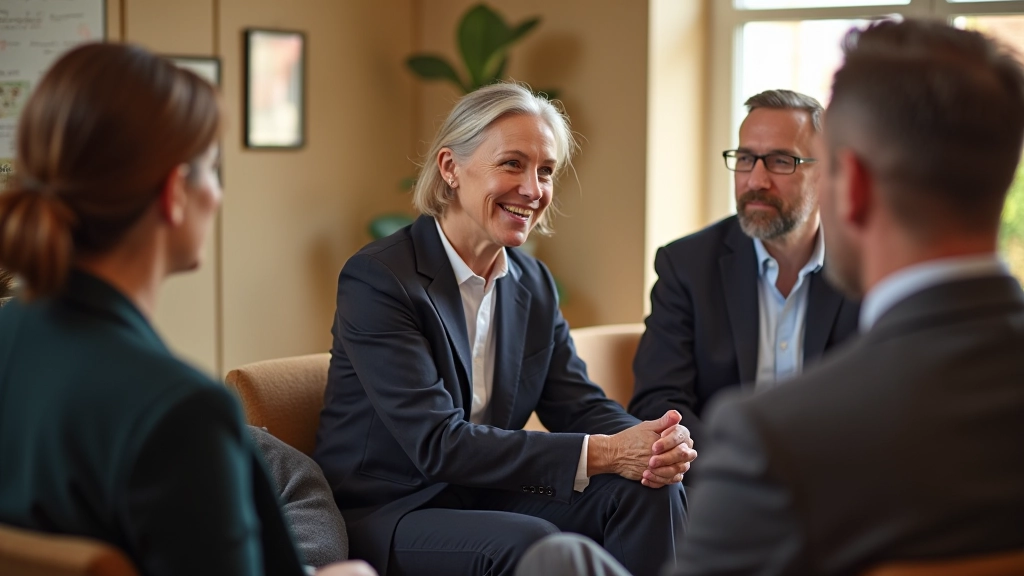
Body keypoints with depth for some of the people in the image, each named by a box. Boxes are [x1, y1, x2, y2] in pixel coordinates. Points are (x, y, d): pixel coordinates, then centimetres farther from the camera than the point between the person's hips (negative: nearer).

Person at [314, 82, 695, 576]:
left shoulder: (535, 285, 8)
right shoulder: (375, 278, -16)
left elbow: (580, 405, 3)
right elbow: (437, 444, -24)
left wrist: (658, 447, -22)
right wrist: (603, 453, -29)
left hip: (480, 500, 7)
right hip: (380, 517, -7)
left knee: (650, 491, -13)